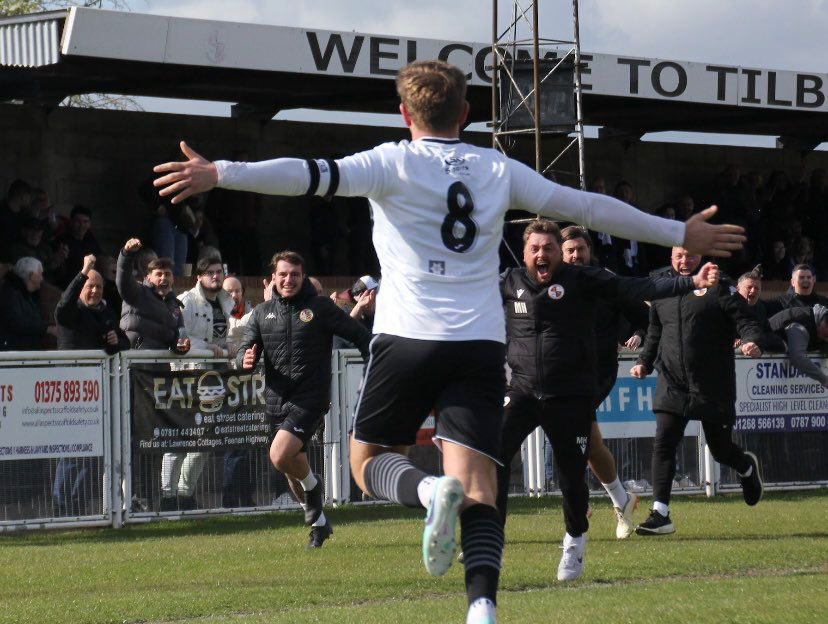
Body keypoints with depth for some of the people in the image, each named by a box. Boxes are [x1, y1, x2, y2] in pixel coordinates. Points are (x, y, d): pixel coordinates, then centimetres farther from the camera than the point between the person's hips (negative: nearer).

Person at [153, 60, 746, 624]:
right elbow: (589, 207, 17)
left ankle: (430, 491, -18)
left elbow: (314, 176, -13)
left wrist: (219, 174, -19)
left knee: (369, 460, 15)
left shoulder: (394, 162, 2)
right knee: (477, 493, -3)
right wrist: (682, 234, 27)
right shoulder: (500, 171, 12)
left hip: (408, 338, -2)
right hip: (482, 345, 2)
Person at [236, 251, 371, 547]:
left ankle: (311, 483, 6)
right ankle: (319, 524, 32)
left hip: (310, 398, -6)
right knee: (292, 469, 14)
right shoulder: (262, 313, 10)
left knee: (280, 456, -24)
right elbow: (244, 351, 7)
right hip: (277, 400, 6)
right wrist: (245, 360, -17)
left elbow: (359, 334, 1)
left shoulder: (320, 308, -1)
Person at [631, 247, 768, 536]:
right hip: (672, 387, 3)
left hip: (713, 388, -3)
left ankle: (747, 467, 46)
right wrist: (644, 362, 11)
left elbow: (746, 321, -8)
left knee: (720, 448, 9)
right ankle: (660, 514, -10)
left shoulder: (718, 289, -3)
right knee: (663, 444, -11)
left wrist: (753, 342, -28)